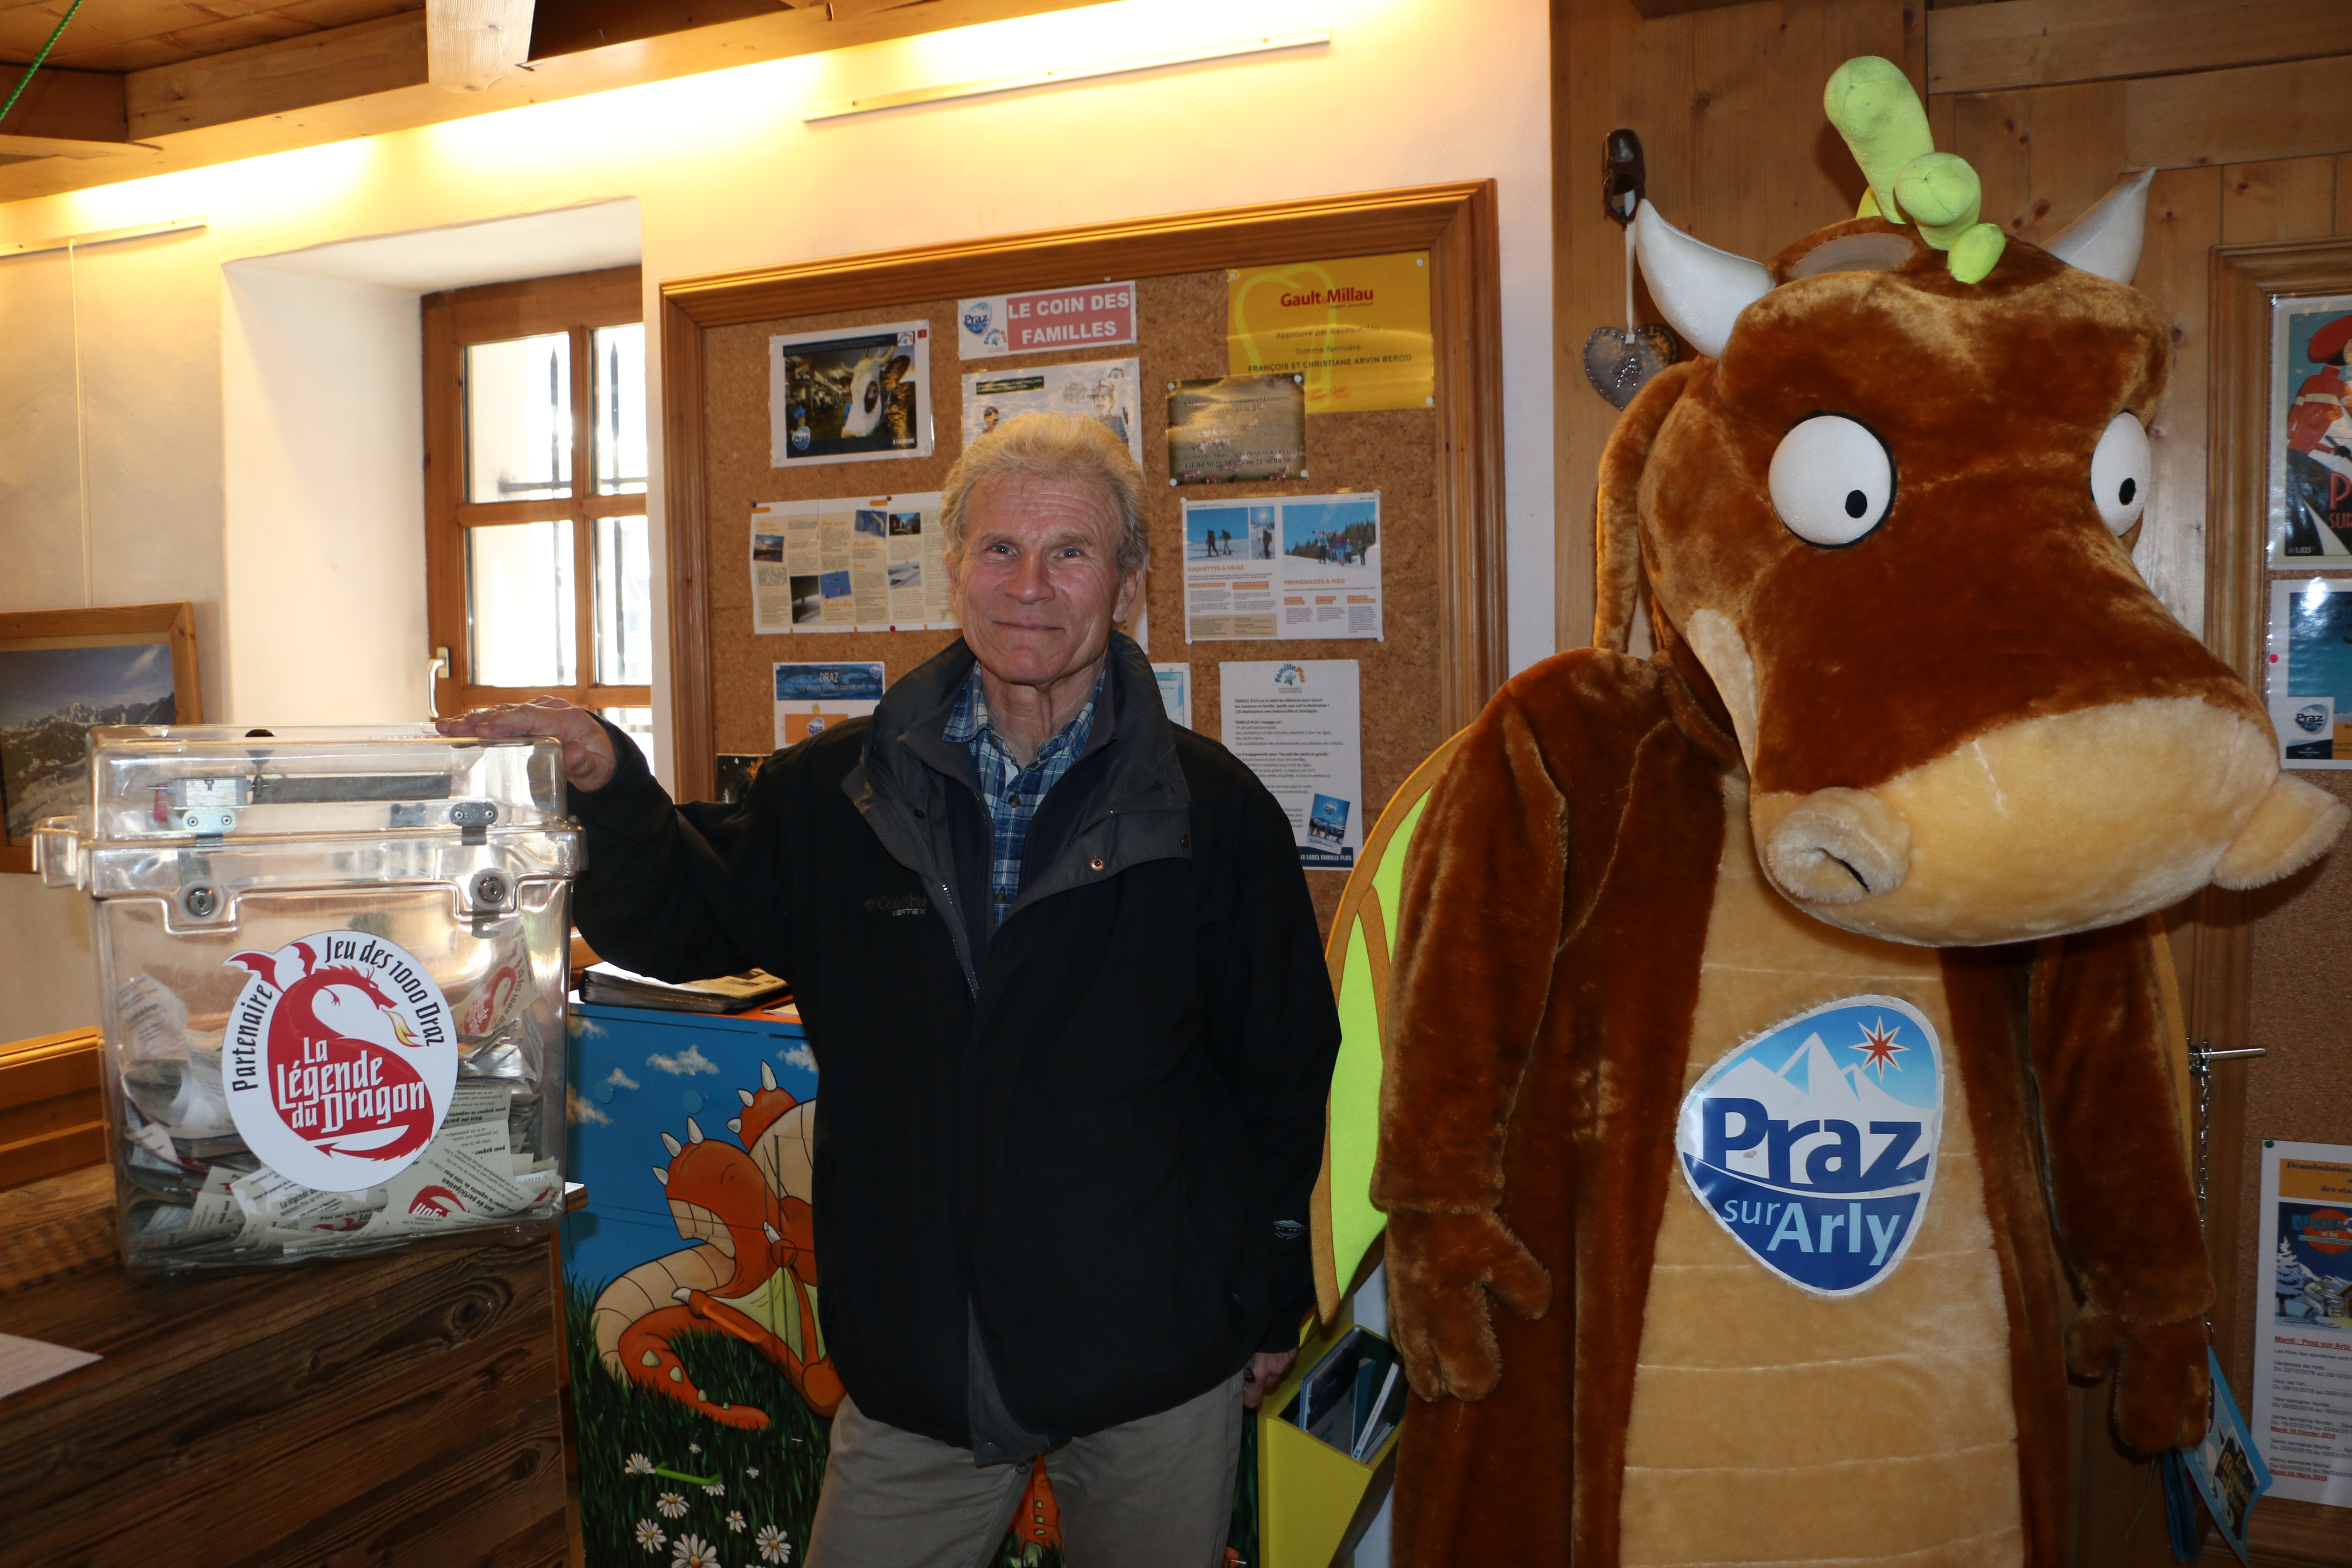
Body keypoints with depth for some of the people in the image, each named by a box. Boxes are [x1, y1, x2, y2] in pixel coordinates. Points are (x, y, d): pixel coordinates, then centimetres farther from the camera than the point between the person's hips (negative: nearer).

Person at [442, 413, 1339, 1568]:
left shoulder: (1216, 811, -8)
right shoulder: (842, 794, -1)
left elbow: (1285, 1072, -1)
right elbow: (683, 923, 9)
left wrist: (1273, 1305, 4)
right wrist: (605, 789, -12)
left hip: (1156, 1376, -1)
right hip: (914, 1364, 2)